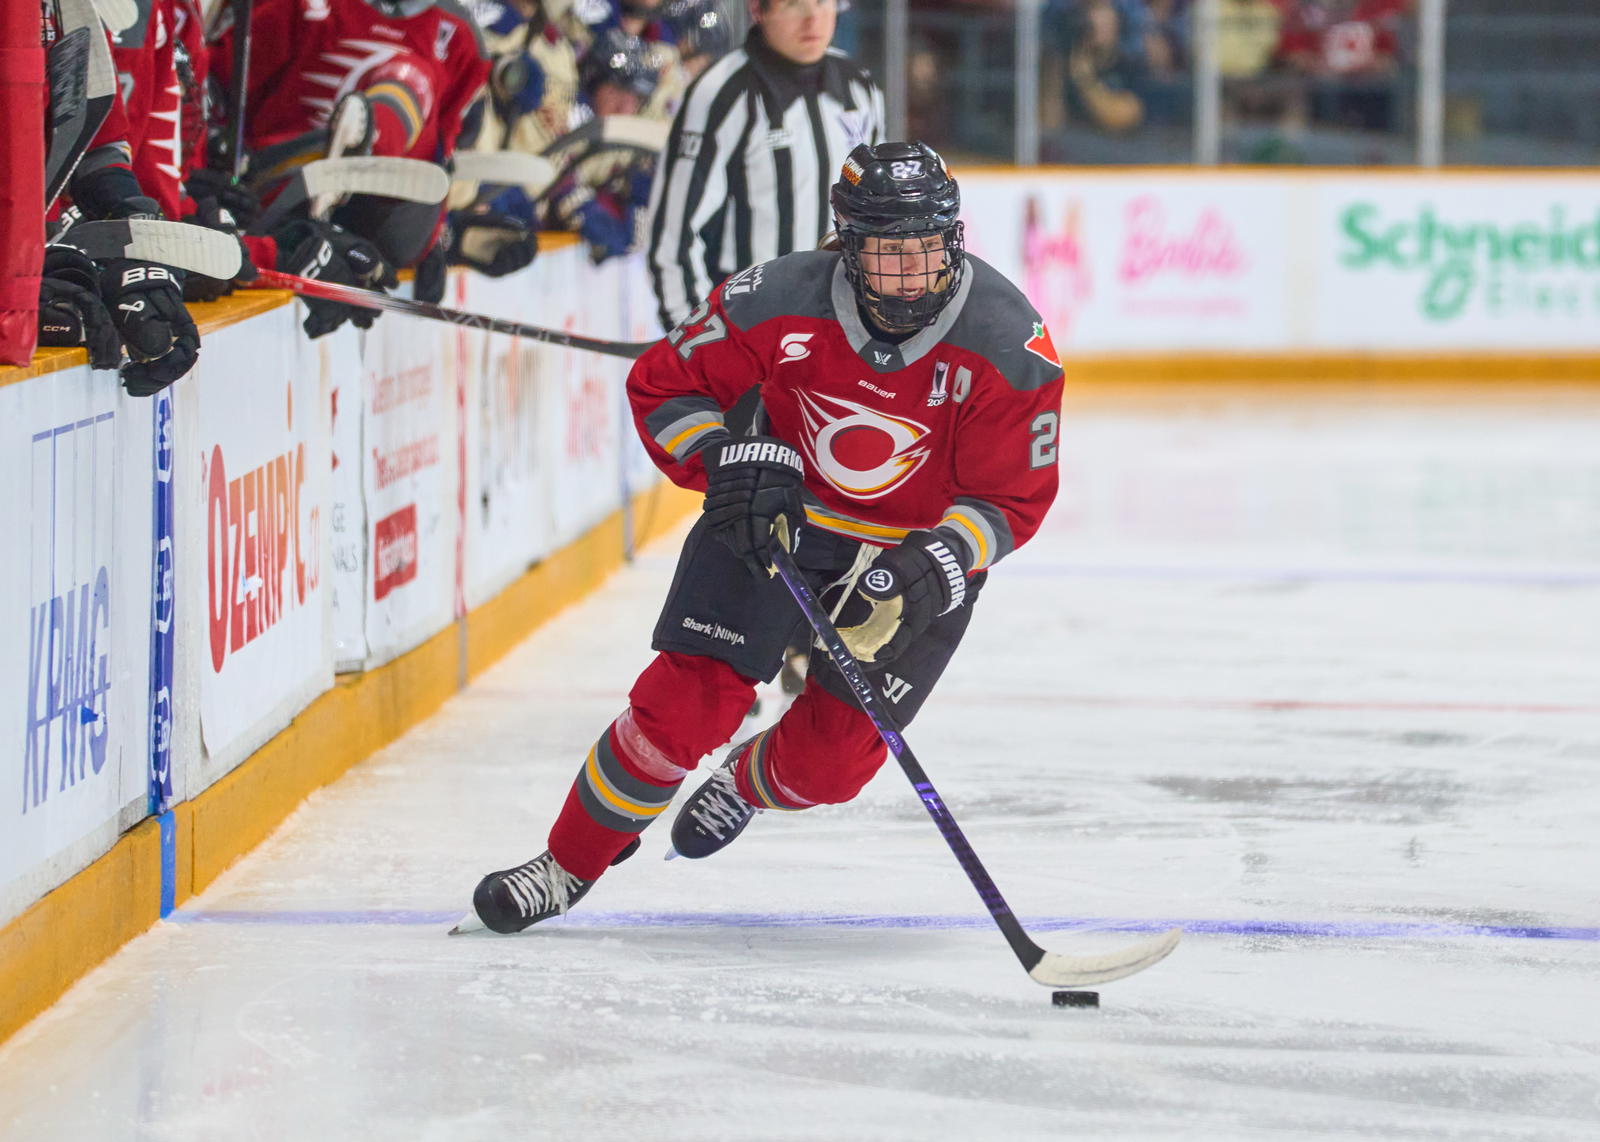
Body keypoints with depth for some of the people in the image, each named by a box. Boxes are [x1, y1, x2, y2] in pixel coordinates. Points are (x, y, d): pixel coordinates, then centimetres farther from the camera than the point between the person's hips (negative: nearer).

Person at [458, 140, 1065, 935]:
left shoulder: (1009, 348, -24)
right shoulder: (779, 303, -22)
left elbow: (1012, 500, -16)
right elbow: (662, 384, -7)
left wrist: (930, 575, -32)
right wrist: (728, 460, -25)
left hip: (919, 551, 0)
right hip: (773, 517, 0)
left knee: (827, 763, -4)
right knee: (683, 707, -13)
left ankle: (749, 784, 34)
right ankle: (568, 866, 8)